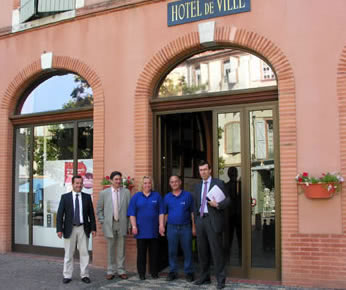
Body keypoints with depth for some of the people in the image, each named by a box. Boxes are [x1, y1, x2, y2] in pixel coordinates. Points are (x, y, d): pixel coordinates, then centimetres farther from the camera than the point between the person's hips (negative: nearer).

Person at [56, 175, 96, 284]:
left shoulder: (87, 197, 6)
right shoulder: (65, 197, 1)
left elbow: (91, 213, 7)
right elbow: (60, 214, -1)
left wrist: (93, 228, 2)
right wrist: (59, 229, -8)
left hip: (83, 229, 1)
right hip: (70, 229, -1)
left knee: (84, 253, 4)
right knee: (68, 254, 7)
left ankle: (84, 275, 12)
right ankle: (67, 275, 16)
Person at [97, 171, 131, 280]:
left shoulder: (126, 192, 5)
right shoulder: (104, 193, 4)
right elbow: (99, 209, 9)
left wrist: (129, 224, 0)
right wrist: (102, 222, 1)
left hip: (122, 224, 0)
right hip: (109, 224, 0)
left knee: (121, 249, 6)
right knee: (110, 249, 5)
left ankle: (121, 271, 15)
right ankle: (110, 271, 15)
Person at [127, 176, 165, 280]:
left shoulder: (157, 196, 8)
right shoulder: (136, 196, 6)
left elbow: (161, 212, 5)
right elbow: (132, 213, 3)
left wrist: (161, 225, -4)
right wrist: (134, 226, -6)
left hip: (154, 230, 1)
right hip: (141, 230, -1)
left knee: (154, 252, 5)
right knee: (141, 252, 3)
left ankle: (154, 272, 15)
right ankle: (141, 273, 12)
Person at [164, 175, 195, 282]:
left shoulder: (188, 195, 2)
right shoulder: (167, 197, 8)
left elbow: (192, 212, 2)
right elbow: (165, 213, 11)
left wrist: (194, 227, -3)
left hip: (185, 227, -2)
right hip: (171, 228, 2)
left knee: (187, 251, 2)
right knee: (172, 251, 6)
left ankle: (188, 272, 13)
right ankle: (172, 272, 17)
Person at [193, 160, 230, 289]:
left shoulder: (218, 183, 0)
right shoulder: (197, 186, 16)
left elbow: (227, 199, -4)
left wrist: (218, 205, -22)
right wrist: (196, 222, 14)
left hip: (213, 219, -5)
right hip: (200, 219, 6)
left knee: (216, 250, -4)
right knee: (202, 250, 10)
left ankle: (221, 279, 3)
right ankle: (204, 277, 21)